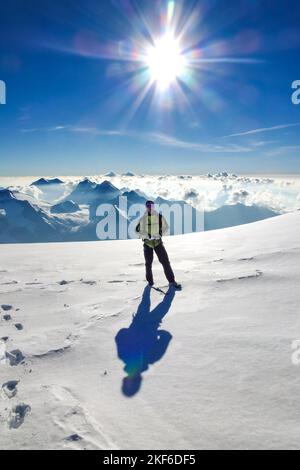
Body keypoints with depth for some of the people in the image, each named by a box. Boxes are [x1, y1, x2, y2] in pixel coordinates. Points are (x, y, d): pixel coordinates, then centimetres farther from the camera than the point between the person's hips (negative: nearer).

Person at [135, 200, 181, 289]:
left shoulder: (159, 216, -1)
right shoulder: (143, 219, -2)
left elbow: (165, 227, 10)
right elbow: (137, 230, 6)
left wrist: (160, 234, -6)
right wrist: (145, 236, -11)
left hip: (158, 242, 0)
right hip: (147, 243, 0)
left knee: (165, 261, -7)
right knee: (148, 263, 9)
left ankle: (172, 281, 0)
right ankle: (150, 281, 27)